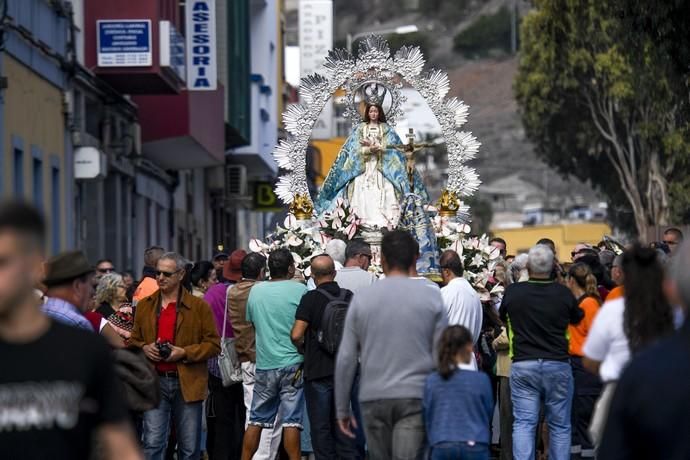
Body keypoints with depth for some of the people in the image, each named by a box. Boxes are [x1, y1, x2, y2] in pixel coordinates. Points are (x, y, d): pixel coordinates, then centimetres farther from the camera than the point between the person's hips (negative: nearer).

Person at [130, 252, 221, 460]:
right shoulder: (144, 306, 11)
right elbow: (134, 341, 19)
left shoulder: (199, 307, 2)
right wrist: (144, 348, -4)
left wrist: (184, 353, -13)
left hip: (188, 383, -1)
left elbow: (213, 344, 0)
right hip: (155, 382, 1)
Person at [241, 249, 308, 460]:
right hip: (292, 363, -4)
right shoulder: (299, 290, -7)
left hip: (264, 364, 4)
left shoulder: (256, 291, 6)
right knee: (291, 421, -5)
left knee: (256, 420, 12)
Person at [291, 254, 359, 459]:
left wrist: (303, 348, 2)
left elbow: (296, 335, -17)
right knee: (342, 424, 13)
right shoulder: (349, 297, 1)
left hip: (318, 371, -4)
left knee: (321, 427, 3)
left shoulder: (311, 298, -12)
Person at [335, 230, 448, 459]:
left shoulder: (362, 298, 3)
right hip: (416, 397, -2)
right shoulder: (431, 299, 0)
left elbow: (345, 359, 3)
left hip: (374, 399, 2)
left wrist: (342, 408, 10)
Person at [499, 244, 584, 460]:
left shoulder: (513, 292, -5)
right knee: (559, 425, 8)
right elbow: (577, 318, 15)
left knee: (523, 423, -1)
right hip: (558, 364, 0)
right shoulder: (563, 293, -5)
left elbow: (503, 318, 15)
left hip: (523, 364, 0)